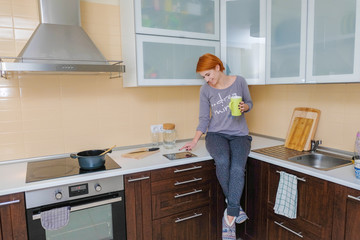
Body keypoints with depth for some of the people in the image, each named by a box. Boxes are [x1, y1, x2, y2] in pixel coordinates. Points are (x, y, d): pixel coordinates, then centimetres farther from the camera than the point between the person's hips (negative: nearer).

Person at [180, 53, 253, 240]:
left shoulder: (239, 81, 3)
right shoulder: (205, 90, 4)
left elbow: (249, 103, 15)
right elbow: (204, 119, 6)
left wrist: (244, 107, -9)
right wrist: (194, 141, -2)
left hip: (239, 135, 0)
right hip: (216, 134, 0)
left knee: (237, 168, -29)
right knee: (222, 161, -33)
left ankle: (229, 219, -18)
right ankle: (236, 208, -12)